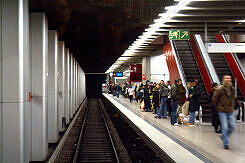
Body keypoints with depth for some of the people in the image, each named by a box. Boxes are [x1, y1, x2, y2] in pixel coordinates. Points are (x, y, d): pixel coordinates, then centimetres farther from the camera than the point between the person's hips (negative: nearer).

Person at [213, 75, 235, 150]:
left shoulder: (232, 89, 3)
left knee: (232, 126, 4)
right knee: (224, 127, -5)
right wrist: (218, 107, 2)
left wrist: (232, 106, 12)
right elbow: (214, 99, -3)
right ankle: (226, 144, 6)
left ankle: (224, 136, 30)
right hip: (222, 111, -5)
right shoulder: (220, 89, -12)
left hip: (231, 111, 5)